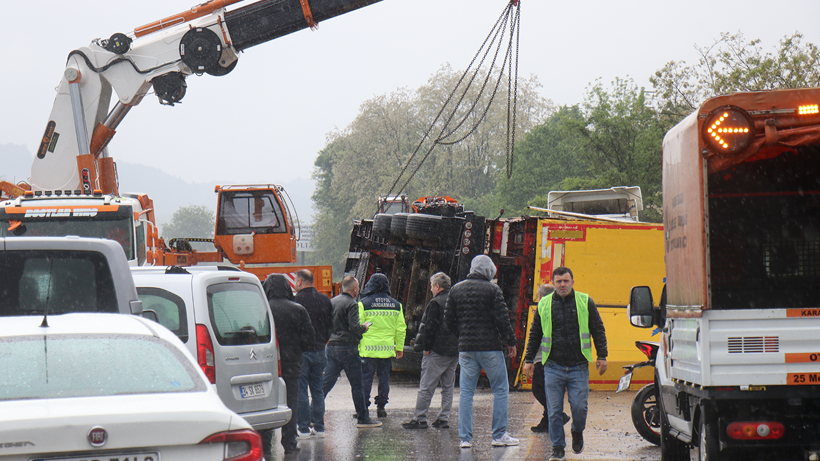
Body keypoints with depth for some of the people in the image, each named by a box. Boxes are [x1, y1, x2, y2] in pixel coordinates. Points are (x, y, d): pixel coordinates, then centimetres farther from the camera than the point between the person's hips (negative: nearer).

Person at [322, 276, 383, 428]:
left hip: (332, 347, 7)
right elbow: (354, 327, -20)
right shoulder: (351, 304, -13)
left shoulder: (332, 302, 11)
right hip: (348, 348, -7)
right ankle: (363, 418, 7)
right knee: (356, 385, 2)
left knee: (326, 383, 7)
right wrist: (364, 328, -2)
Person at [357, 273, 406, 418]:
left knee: (366, 378, 2)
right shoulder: (396, 305, 5)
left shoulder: (364, 304, -5)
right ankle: (381, 407, 12)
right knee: (384, 377, 11)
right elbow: (401, 329, 9)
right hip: (387, 350, 3)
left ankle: (363, 407, 1)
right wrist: (400, 347, 18)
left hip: (368, 350, -3)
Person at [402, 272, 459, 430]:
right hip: (455, 351, 7)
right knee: (448, 386, 12)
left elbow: (429, 328, -14)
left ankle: (419, 419, -5)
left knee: (426, 386, -4)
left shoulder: (435, 303, -11)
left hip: (437, 351, -7)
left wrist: (426, 347, -8)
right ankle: (444, 418, 12)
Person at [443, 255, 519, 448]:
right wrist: (511, 342, 1)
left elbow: (449, 319, 10)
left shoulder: (456, 289, 8)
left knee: (466, 393, 7)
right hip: (490, 347, -4)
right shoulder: (492, 289, -6)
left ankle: (465, 438, 2)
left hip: (466, 348, 4)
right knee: (501, 390, 6)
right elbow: (502, 318, -10)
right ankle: (499, 436, 4)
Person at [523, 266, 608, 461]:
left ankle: (577, 432, 25)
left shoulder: (585, 302, 5)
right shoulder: (544, 305, 8)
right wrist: (529, 359, 12)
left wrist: (602, 356, 3)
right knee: (554, 410, 0)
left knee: (579, 407, -5)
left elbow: (598, 330, 9)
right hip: (553, 368, 1)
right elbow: (534, 334, 16)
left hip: (579, 367, -1)